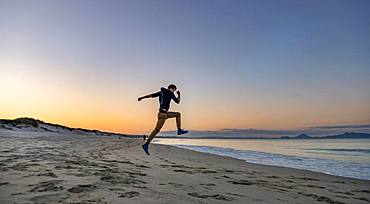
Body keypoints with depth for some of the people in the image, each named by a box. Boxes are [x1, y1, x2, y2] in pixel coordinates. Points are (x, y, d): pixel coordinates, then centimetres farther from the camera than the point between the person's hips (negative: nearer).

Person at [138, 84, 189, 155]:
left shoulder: (161, 92, 14)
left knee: (178, 114, 21)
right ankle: (146, 144, -12)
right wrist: (179, 95, 20)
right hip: (163, 113, -10)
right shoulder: (170, 93, -5)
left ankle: (179, 130, 21)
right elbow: (177, 101, 4)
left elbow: (152, 95, 6)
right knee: (157, 129, -12)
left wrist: (142, 97, 4)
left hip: (165, 113, 10)